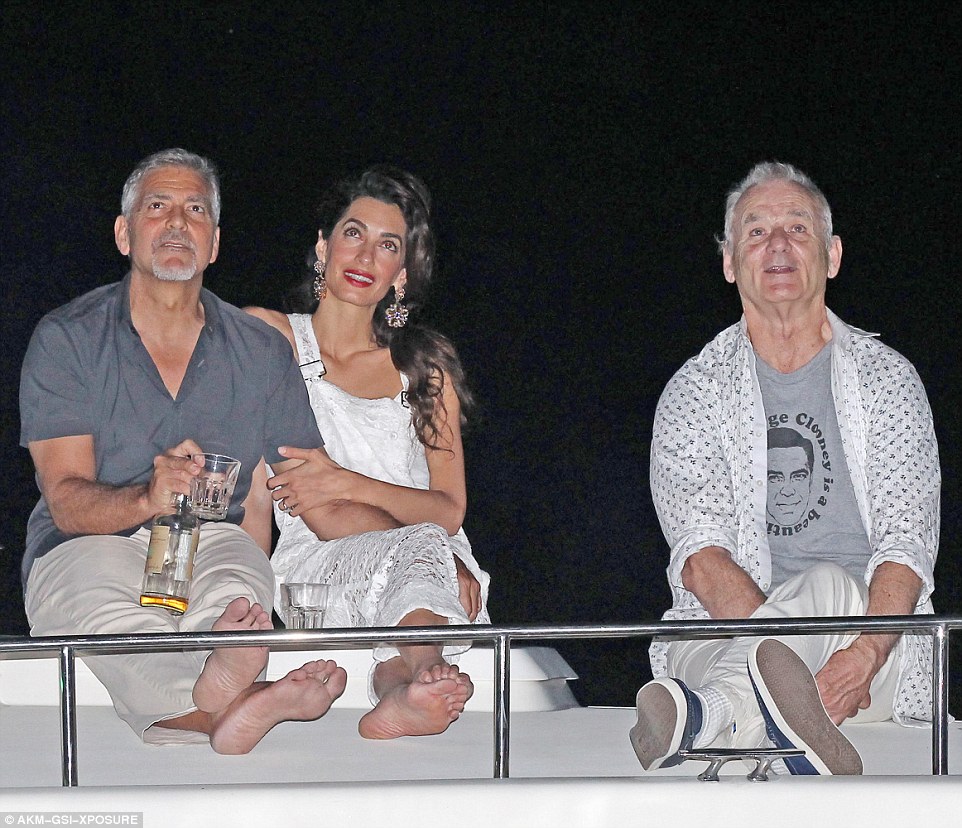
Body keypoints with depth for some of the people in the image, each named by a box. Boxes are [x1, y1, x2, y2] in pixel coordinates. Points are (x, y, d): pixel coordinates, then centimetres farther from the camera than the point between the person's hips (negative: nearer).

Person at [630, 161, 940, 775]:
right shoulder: (695, 391, 10)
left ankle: (705, 716, -62)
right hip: (722, 631, 0)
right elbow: (699, 555, -4)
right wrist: (806, 656, -24)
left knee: (827, 585, -36)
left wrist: (864, 653, -25)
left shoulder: (885, 377, 11)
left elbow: (908, 543, -1)